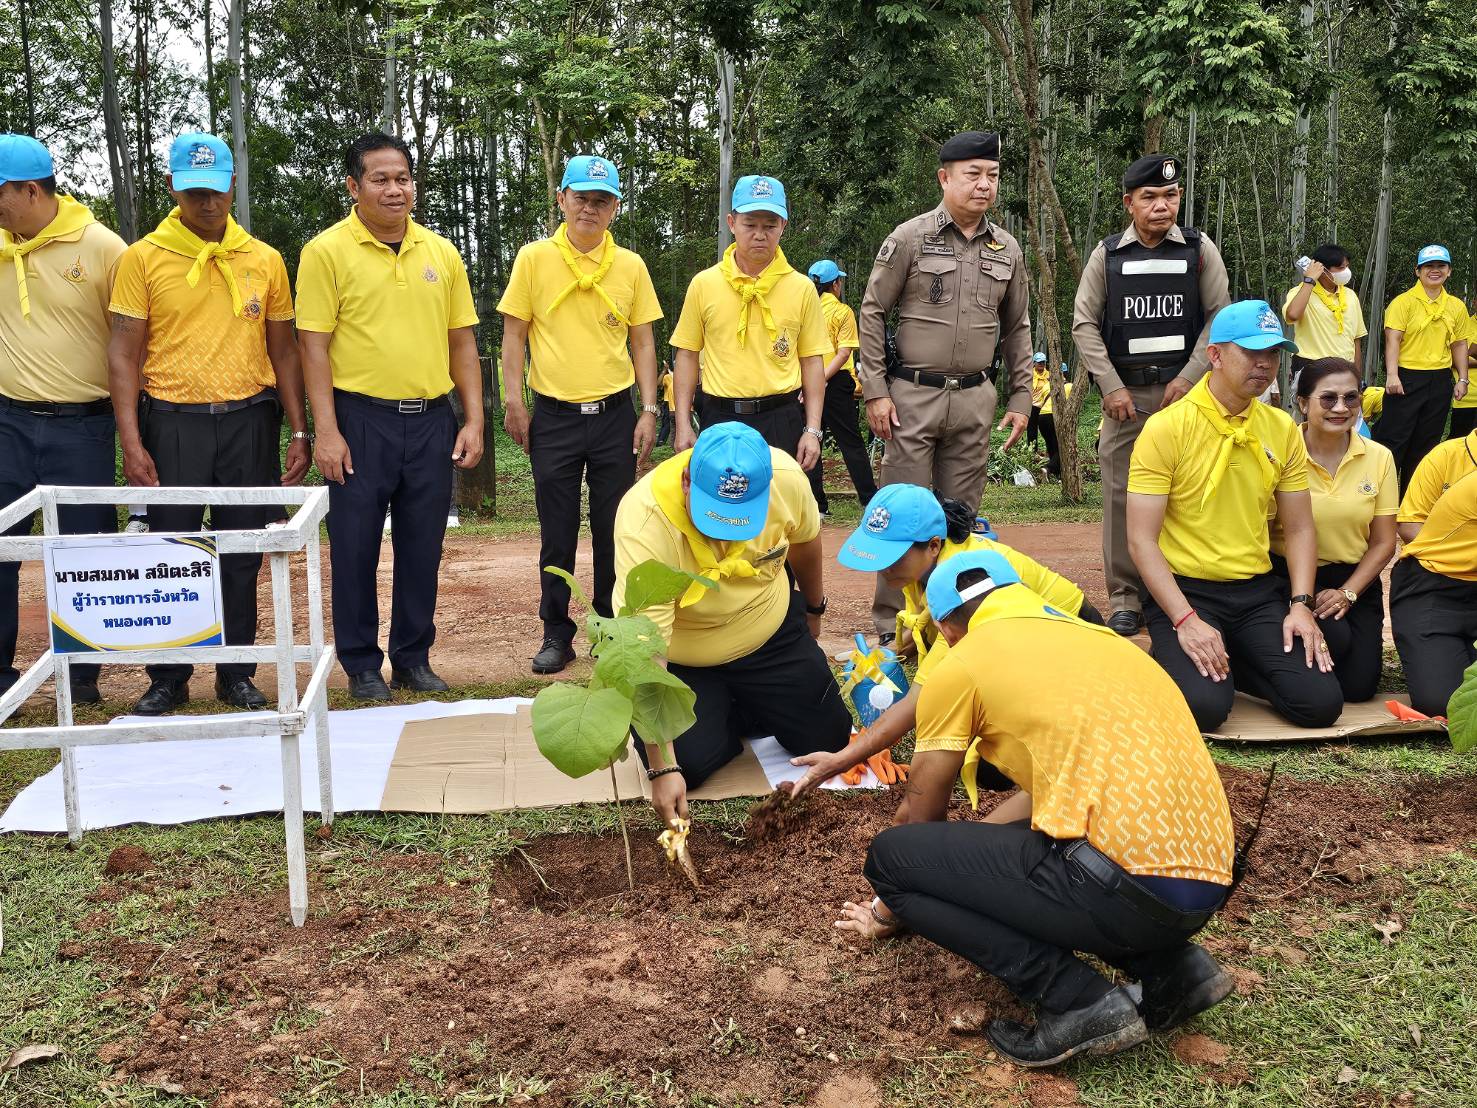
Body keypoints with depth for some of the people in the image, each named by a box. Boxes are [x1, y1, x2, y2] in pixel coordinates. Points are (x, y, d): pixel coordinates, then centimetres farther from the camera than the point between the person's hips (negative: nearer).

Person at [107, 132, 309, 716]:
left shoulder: (264, 260, 8)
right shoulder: (143, 257, 1)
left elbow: (283, 351, 12)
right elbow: (124, 354, -1)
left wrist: (298, 431, 5)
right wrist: (131, 442, -9)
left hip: (250, 421, 2)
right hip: (172, 424, -2)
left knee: (242, 553, 7)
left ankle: (236, 673, 20)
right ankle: (168, 678, 17)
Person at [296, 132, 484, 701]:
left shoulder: (441, 252, 9)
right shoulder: (328, 251, -3)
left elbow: (462, 342, 11)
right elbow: (315, 345, -7)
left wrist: (473, 420, 5)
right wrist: (327, 432, -13)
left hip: (431, 419, 4)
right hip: (361, 419, -3)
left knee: (422, 547, 10)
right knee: (355, 547, 4)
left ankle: (413, 658, 24)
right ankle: (361, 666, 18)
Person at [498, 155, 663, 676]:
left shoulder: (630, 265, 4)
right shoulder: (534, 258, -1)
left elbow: (642, 342, 7)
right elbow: (514, 335, 1)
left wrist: (649, 410, 1)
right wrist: (515, 401, -6)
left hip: (615, 416, 1)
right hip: (554, 417, -1)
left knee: (614, 531, 7)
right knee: (558, 535, 6)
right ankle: (556, 634, 18)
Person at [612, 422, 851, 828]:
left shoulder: (786, 475, -26)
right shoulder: (645, 523, -38)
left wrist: (814, 609, 16)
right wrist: (661, 768, -39)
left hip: (771, 635, 3)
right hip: (680, 657, -3)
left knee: (829, 739, 3)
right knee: (689, 766, -17)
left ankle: (743, 707, 30)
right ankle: (718, 714, 16)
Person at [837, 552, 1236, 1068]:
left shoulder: (963, 662, 2)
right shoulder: (1095, 637, 22)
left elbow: (918, 819, 14)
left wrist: (887, 909, 32)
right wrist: (965, 844, 43)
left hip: (1133, 886, -8)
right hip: (1210, 878, 8)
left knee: (891, 856, 4)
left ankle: (1078, 1000, -3)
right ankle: (1171, 967, 15)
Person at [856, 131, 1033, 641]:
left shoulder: (1007, 249, 9)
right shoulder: (910, 237, -4)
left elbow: (1016, 329, 16)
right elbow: (873, 312, -2)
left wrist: (1020, 398, 11)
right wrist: (875, 391, -8)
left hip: (975, 398, 4)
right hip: (912, 396, -4)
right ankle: (892, 623, 7)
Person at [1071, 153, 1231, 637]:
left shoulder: (1199, 250, 4)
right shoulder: (1108, 254, 4)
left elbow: (1220, 318, 3)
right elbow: (1085, 324, 3)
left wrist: (1187, 380, -6)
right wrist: (1111, 387, -5)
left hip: (1183, 388, 0)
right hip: (1125, 392, 0)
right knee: (1121, 495, 0)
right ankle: (1125, 598, 7)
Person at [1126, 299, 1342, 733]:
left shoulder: (1282, 429, 5)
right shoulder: (1166, 428, -10)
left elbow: (1299, 529, 10)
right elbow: (1142, 540, -13)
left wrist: (1301, 604, -5)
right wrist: (1185, 620, -22)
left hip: (1259, 591, 5)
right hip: (1183, 590, -4)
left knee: (1321, 704, -12)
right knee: (1204, 706, -27)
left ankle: (1230, 660, 14)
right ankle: (1177, 658, 8)